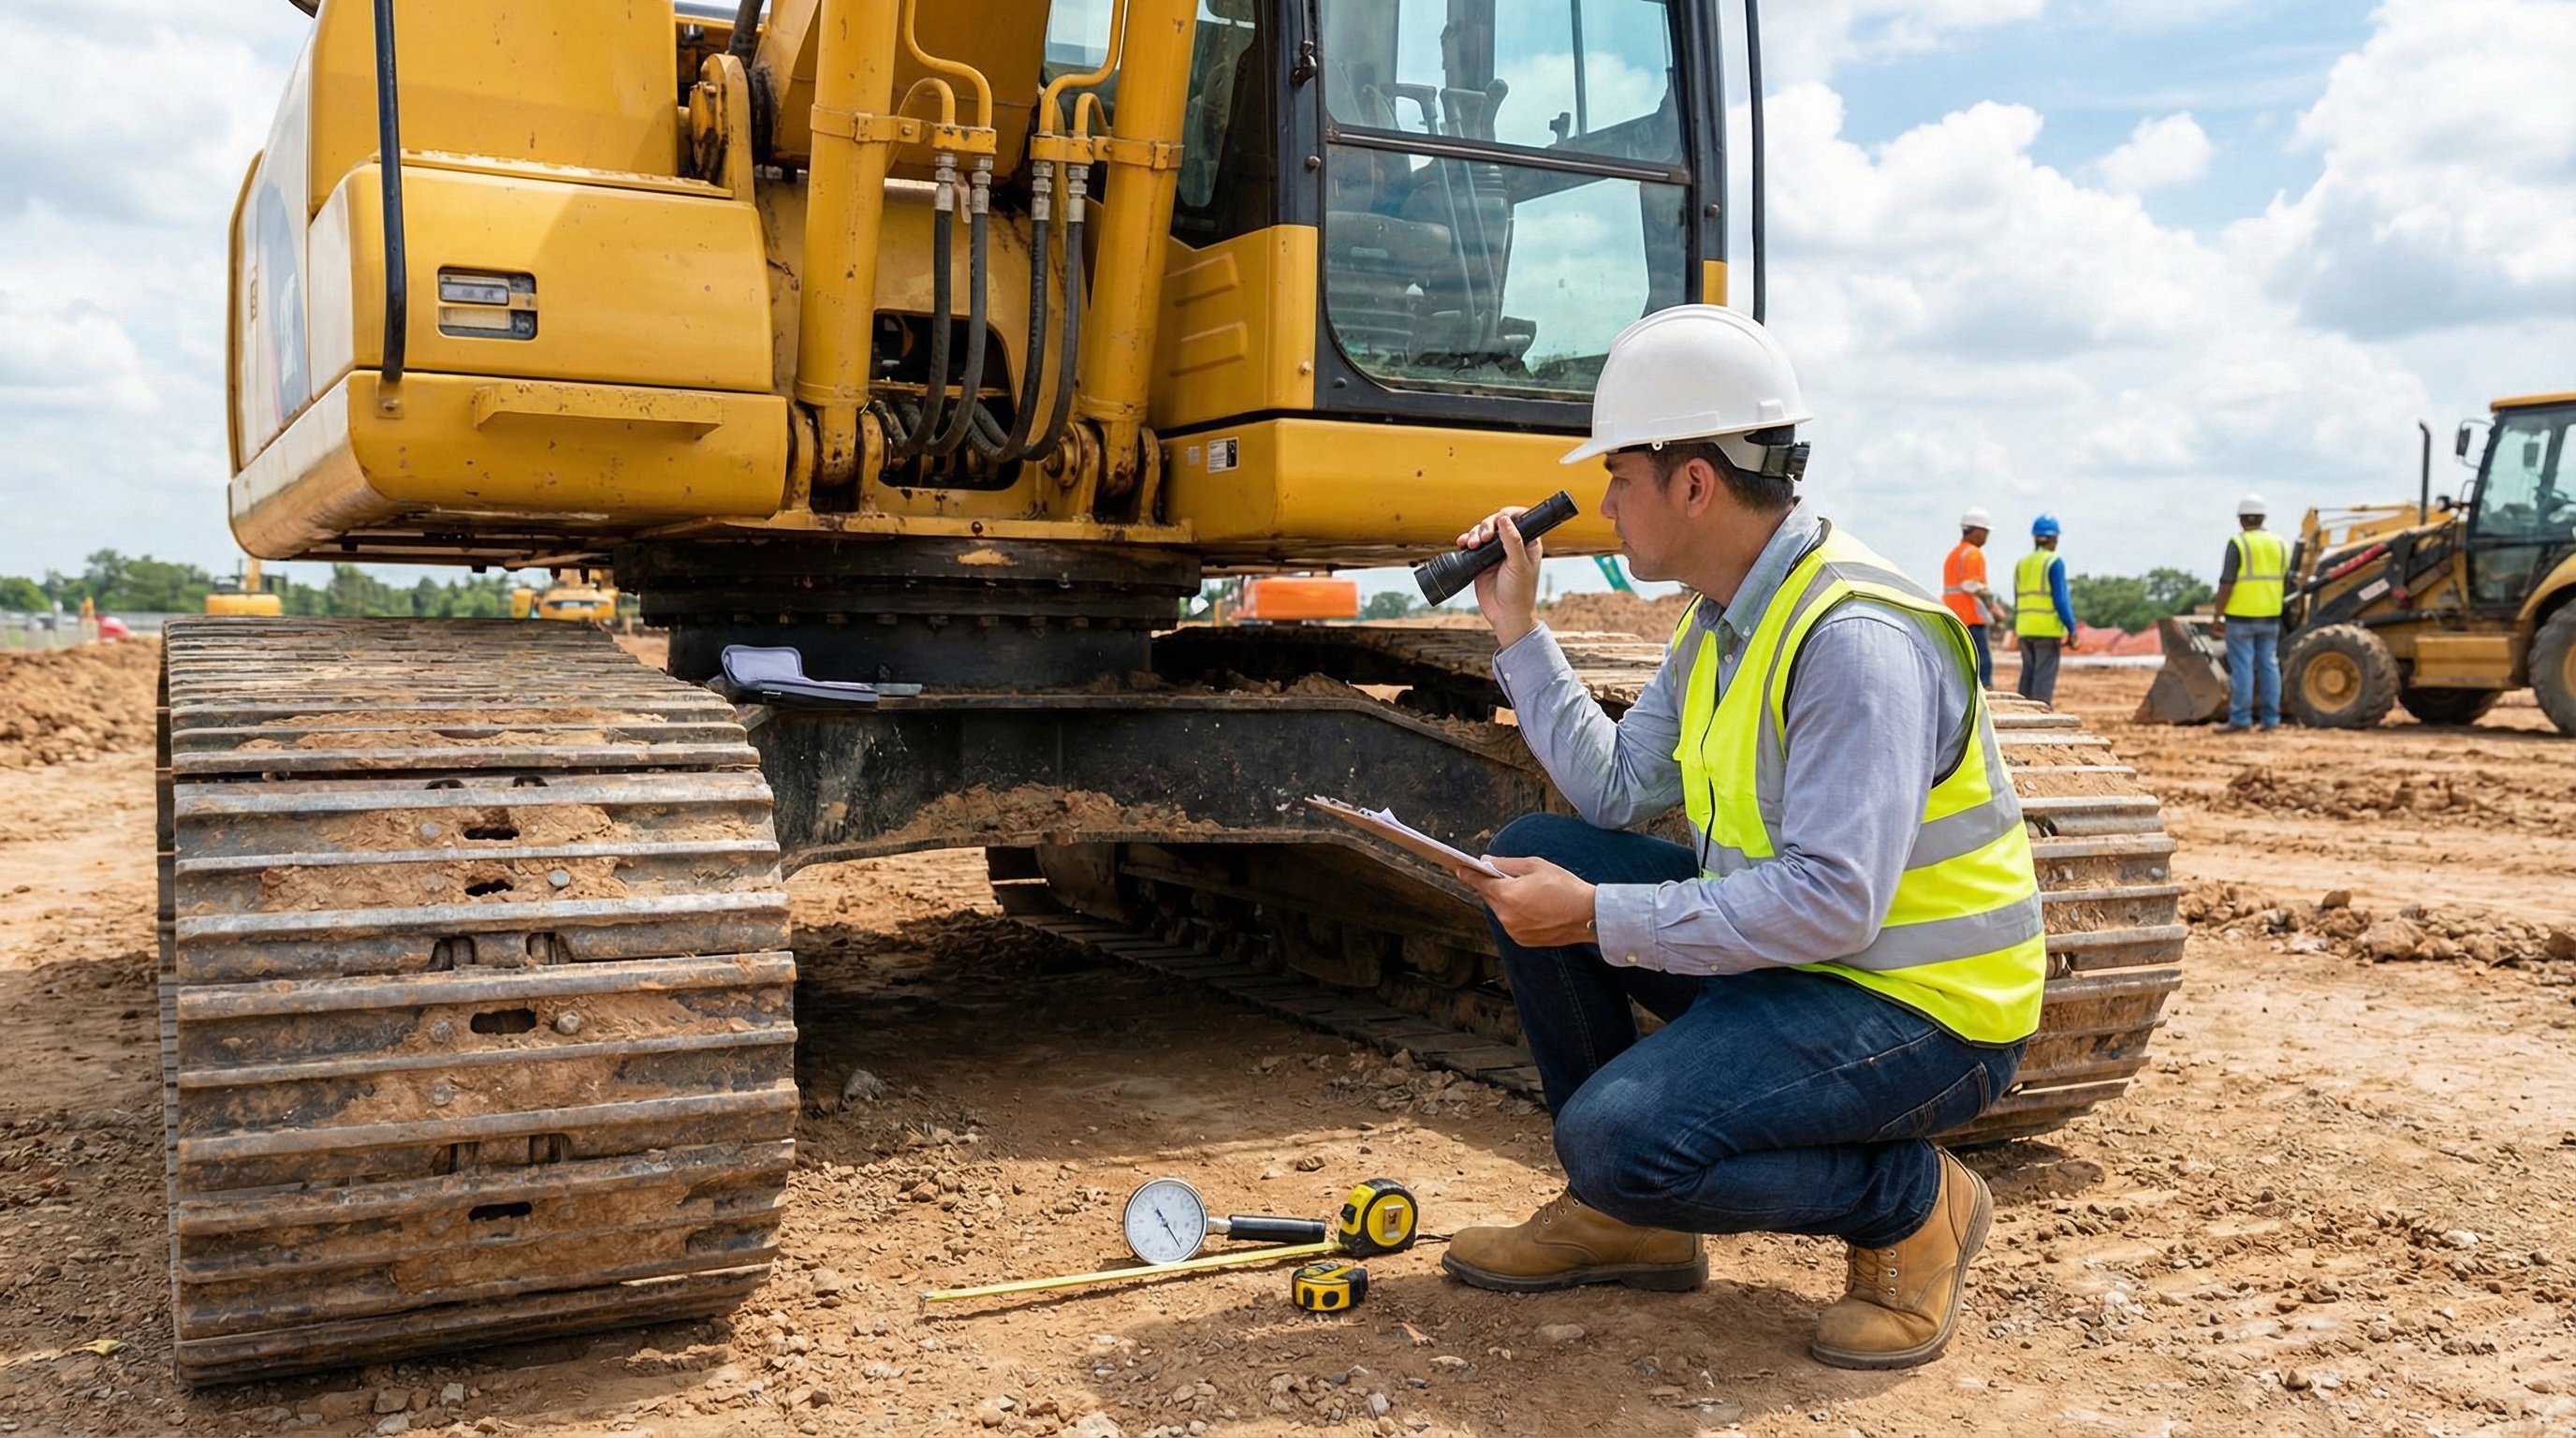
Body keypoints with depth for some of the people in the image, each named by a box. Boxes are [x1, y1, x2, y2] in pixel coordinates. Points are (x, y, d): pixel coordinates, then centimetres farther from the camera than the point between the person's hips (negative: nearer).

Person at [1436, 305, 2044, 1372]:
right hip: (1779, 952, 10)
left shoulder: (1854, 638, -25)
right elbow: (1617, 790, 6)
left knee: (1620, 1139, -28)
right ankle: (1622, 1217, 11)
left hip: (1915, 1006, -10)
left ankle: (1912, 1203, 0)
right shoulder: (1723, 621, 7)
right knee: (1530, 856, 3)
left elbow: (1835, 903, -31)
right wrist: (1518, 630, 4)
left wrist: (1600, 917, -27)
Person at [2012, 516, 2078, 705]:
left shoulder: (2022, 564, 14)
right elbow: (2060, 599, -12)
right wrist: (2072, 629, -10)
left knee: (2028, 673, 11)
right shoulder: (2054, 563, -7)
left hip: (2025, 630, 6)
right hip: (2047, 629, -6)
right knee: (2044, 675, -6)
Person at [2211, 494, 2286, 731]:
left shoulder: (2238, 543, -10)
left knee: (2242, 667, -4)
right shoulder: (2279, 543, 8)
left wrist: (2217, 616, -9)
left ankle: (2240, 720, -3)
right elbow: (2287, 580, 13)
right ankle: (2271, 719, 12)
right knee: (2269, 664, 10)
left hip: (2241, 616, -5)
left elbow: (2226, 583, -14)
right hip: (2270, 616, 5)